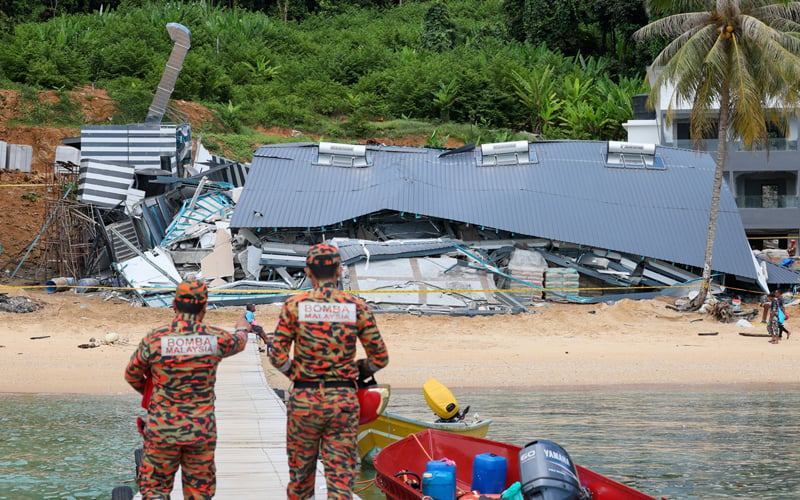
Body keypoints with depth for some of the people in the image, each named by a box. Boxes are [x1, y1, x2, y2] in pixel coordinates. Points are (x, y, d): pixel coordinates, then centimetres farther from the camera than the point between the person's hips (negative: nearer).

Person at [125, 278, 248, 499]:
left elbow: (132, 374, 7)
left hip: (162, 429, -1)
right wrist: (244, 330, 45)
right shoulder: (215, 338, -6)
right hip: (201, 430, 1)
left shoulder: (155, 339, -10)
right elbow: (237, 342, 19)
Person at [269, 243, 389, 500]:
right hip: (344, 400, 0)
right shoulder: (357, 307, 0)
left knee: (300, 473, 13)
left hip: (304, 399, 0)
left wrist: (296, 373, 11)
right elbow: (380, 358, 2)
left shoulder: (294, 305, -3)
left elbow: (277, 356, -7)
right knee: (341, 474, 2)